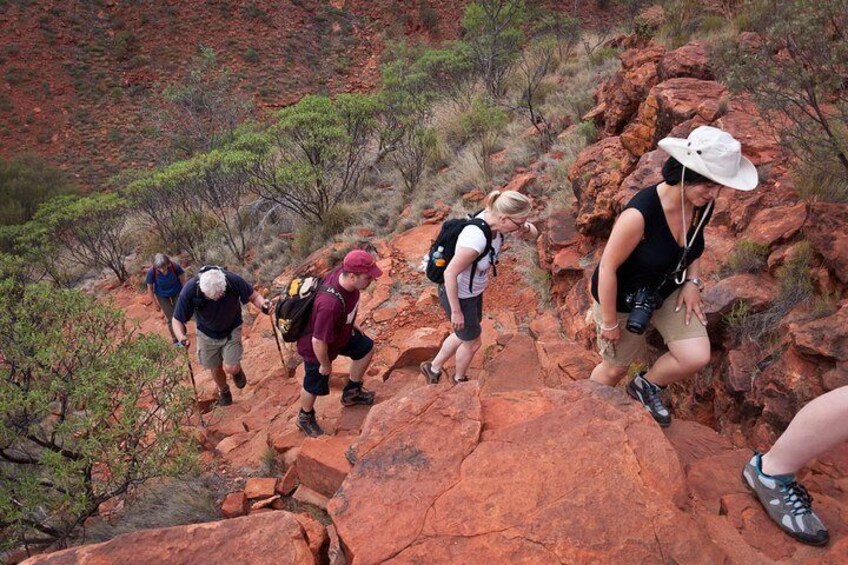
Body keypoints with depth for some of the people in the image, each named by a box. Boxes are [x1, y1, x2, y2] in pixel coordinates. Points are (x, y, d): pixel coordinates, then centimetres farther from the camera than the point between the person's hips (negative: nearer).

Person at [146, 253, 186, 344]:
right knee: (170, 318, 1)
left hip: (177, 292, 1)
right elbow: (150, 288, -15)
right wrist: (155, 303, -7)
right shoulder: (152, 272, -32)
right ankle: (176, 340, 21)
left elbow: (182, 280, -14)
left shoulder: (175, 266, -32)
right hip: (162, 296, -1)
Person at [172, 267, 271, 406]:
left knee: (231, 368, -12)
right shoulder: (189, 291, -32)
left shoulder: (233, 280, -32)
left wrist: (262, 304, -38)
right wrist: (181, 337, -40)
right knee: (215, 368, 17)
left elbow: (254, 296, -15)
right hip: (207, 334, 1)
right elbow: (177, 320, -20)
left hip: (231, 330, -1)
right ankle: (223, 391, 51)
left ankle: (236, 371, 28)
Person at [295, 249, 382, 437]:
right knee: (315, 386, 16)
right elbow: (318, 341, -35)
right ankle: (305, 418, 47)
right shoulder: (331, 304, -46)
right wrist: (326, 365, -17)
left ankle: (351, 392, 40)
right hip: (316, 348, -7)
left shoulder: (343, 273, -23)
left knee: (366, 348, 19)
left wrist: (352, 324, 12)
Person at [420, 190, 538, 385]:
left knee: (464, 336, 29)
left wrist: (525, 228, -28)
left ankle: (433, 368, 51)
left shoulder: (494, 216, -15)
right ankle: (460, 379, 50)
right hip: (457, 295, -8)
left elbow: (533, 233, -4)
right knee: (472, 343, 19)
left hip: (472, 290, 8)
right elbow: (450, 273, -30)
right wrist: (456, 311, -20)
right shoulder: (476, 240, -39)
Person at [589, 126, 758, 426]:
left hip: (668, 289, 6)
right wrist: (609, 323, -18)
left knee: (697, 357, -5)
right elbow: (607, 268, -27)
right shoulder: (640, 213, -37)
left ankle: (646, 386, 25)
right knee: (615, 368, 13)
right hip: (623, 296, -5)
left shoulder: (703, 205, -15)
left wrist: (692, 281, -6)